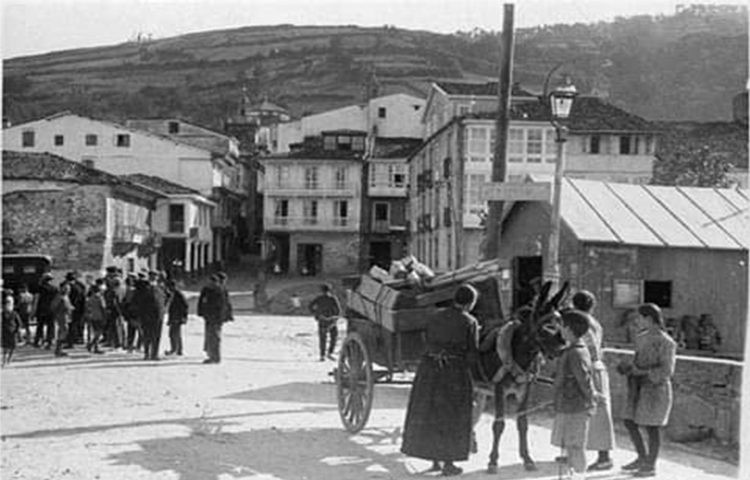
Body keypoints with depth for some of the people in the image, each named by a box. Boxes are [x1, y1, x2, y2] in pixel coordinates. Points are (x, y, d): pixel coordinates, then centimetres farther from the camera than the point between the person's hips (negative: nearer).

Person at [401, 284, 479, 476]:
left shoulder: (436, 316, 5)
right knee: (452, 417, 9)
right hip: (455, 372, -4)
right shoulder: (470, 322, -7)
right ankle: (448, 463, 14)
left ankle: (435, 460, 23)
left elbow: (428, 342, 7)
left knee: (428, 414, 15)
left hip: (428, 368, 4)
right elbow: (472, 353, -6)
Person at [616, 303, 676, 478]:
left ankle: (651, 466, 14)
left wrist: (641, 371, -22)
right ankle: (642, 458, 25)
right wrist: (628, 367, 0)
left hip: (656, 388, -8)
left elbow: (667, 371, -18)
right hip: (639, 388, 8)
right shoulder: (642, 338, 9)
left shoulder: (665, 342, -15)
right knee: (629, 422, 10)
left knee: (652, 427, 1)